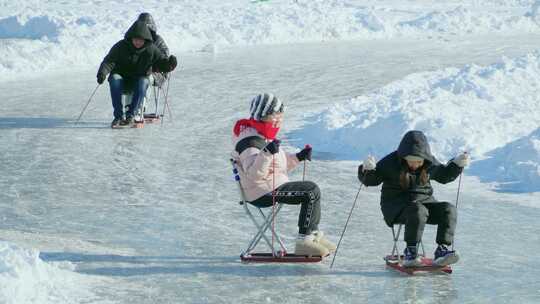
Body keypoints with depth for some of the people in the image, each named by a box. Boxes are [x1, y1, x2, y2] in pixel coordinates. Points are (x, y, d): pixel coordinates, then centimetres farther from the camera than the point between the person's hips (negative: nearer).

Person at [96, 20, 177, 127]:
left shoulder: (151, 50, -5)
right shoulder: (121, 47, -8)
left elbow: (162, 63, -6)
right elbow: (109, 61, -16)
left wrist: (170, 63, -31)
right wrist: (102, 72, -36)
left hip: (139, 79, 0)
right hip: (121, 77, 0)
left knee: (142, 83, -35)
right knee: (114, 79, -34)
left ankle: (130, 116, -31)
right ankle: (118, 116, -32)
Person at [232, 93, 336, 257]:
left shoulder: (263, 135, 17)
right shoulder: (250, 140, -18)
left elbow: (279, 165, 27)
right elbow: (254, 173, -31)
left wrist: (298, 157, 17)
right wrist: (267, 153, -43)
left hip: (274, 186, 11)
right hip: (263, 193, -11)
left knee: (311, 190, 17)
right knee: (312, 191, -17)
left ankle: (313, 234, 19)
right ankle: (304, 241, -15)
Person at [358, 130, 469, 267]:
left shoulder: (430, 163, 3)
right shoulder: (391, 162, -10)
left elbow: (444, 176, 21)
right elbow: (369, 180, -6)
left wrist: (457, 164, 5)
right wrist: (367, 169, -28)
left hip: (423, 201, 5)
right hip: (396, 206, -5)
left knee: (449, 210, -19)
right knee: (418, 211, -37)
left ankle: (442, 250, -24)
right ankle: (410, 252, -30)